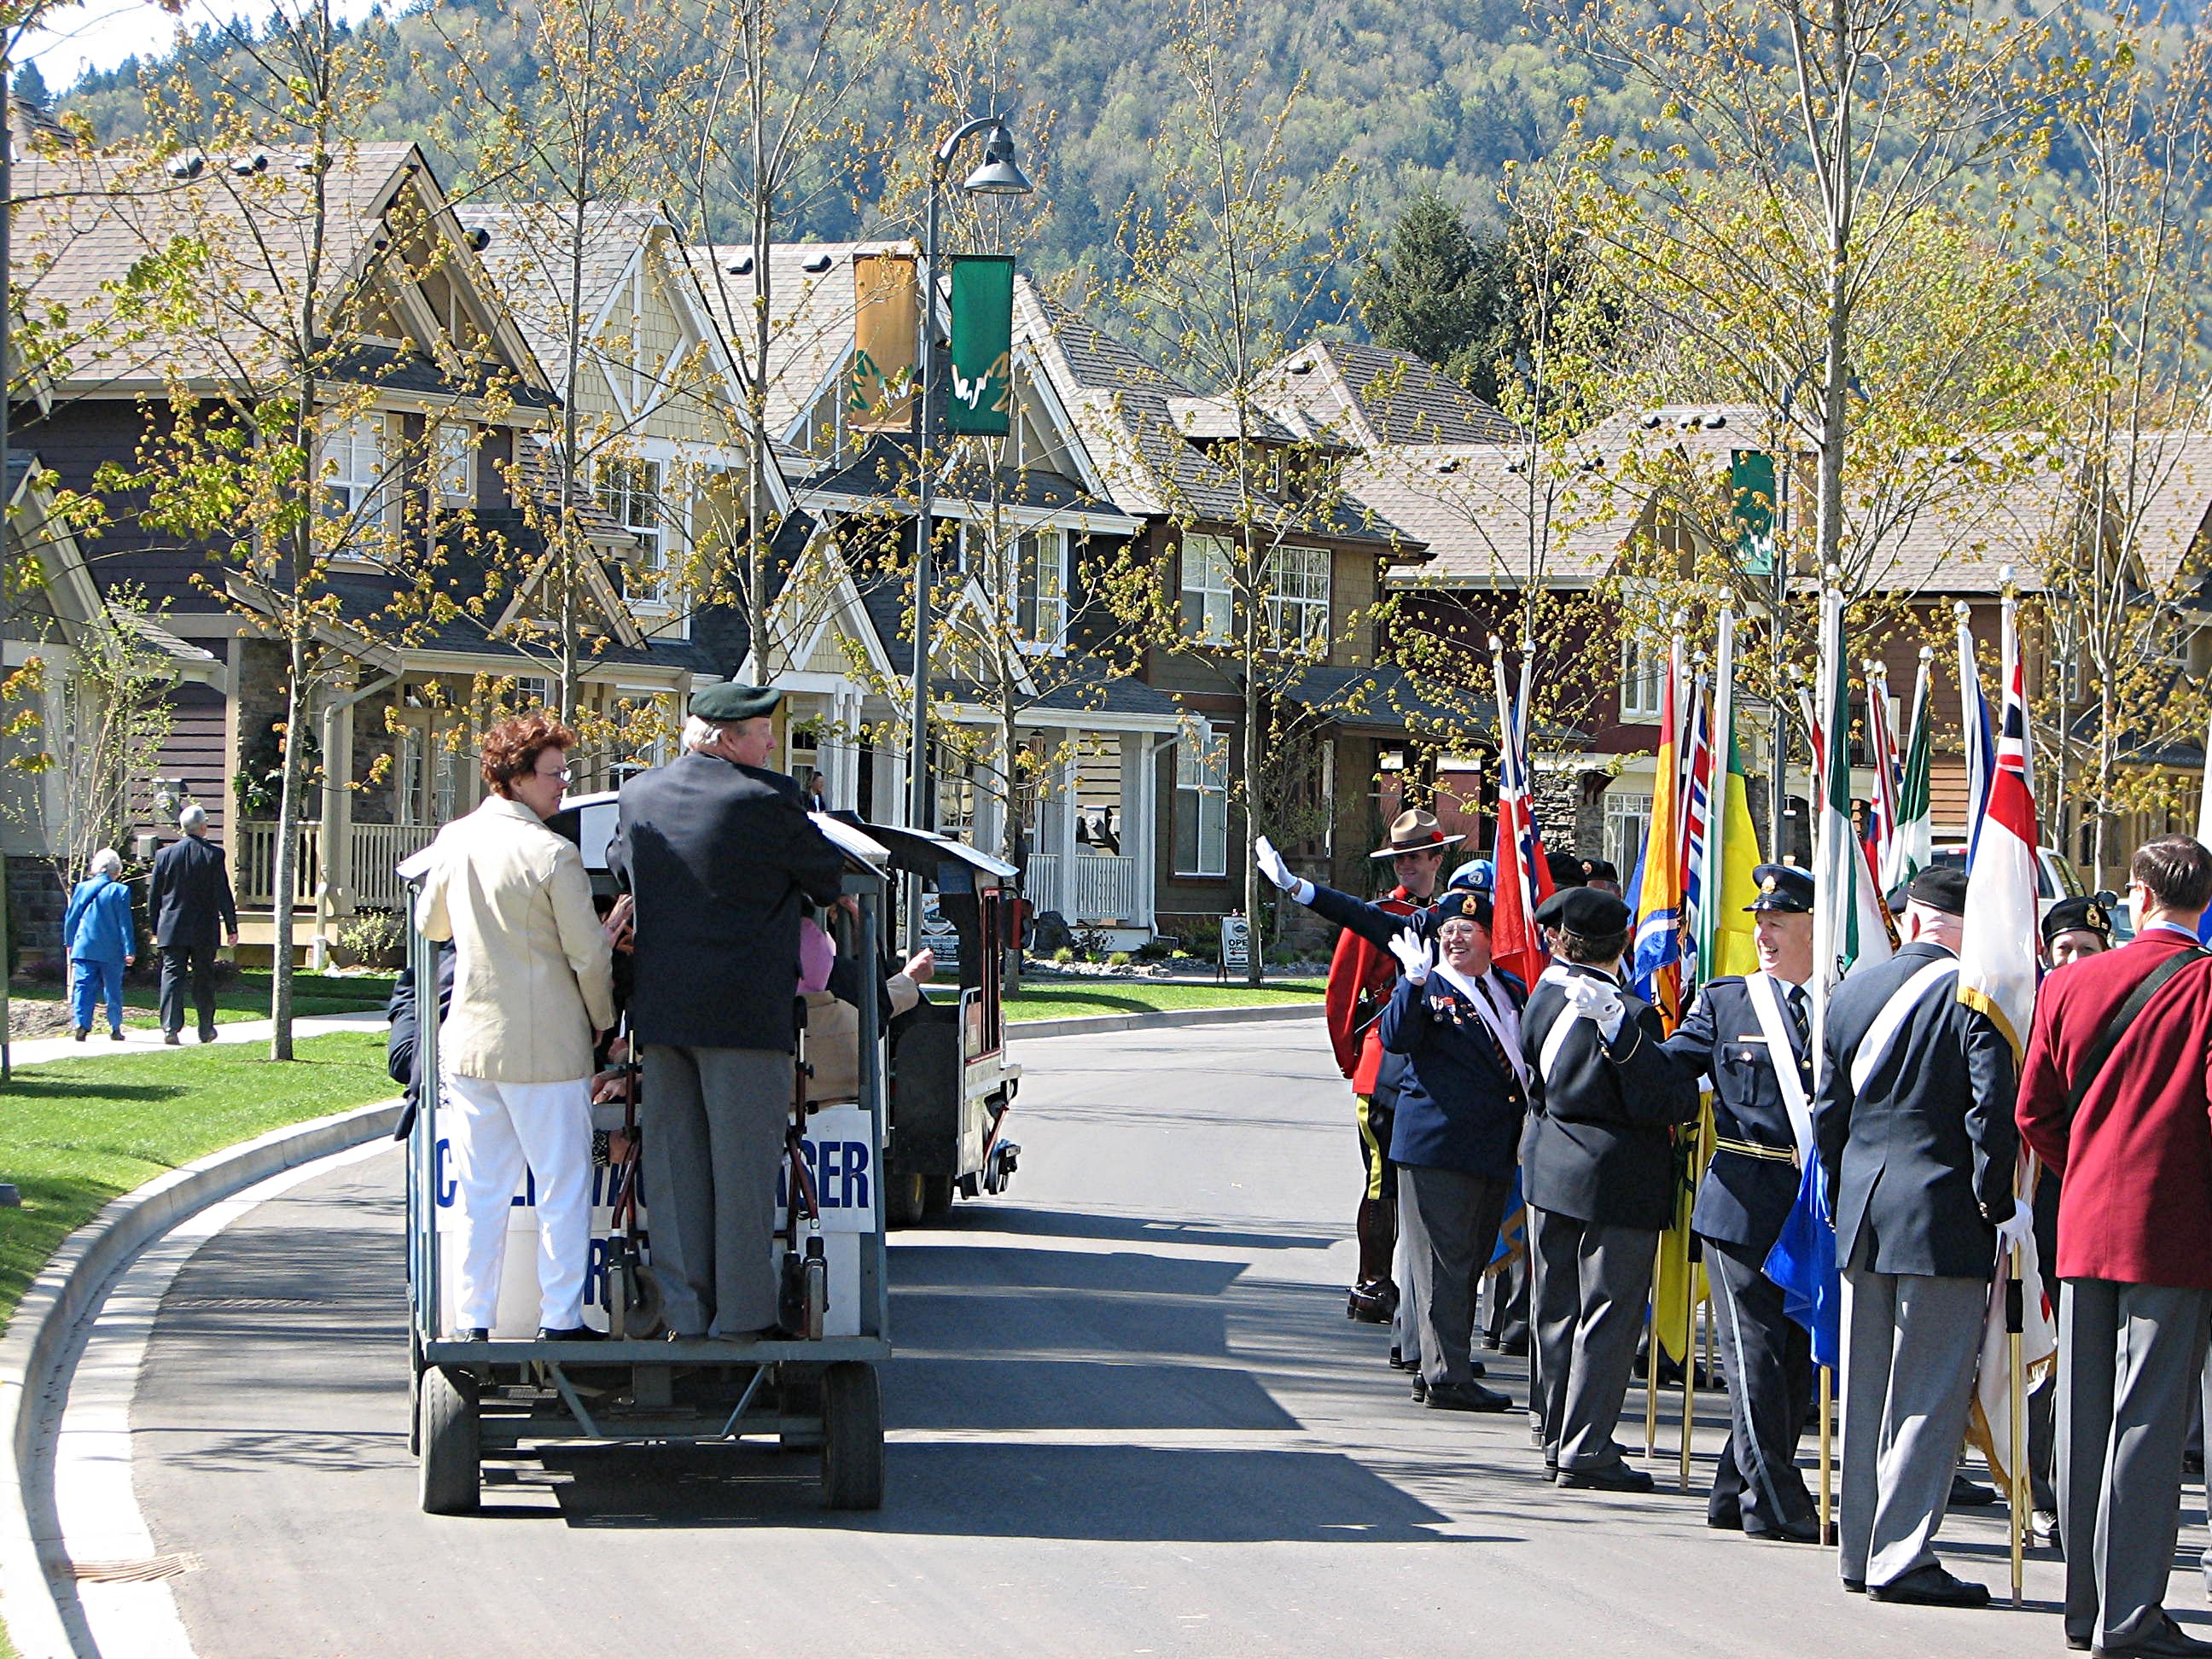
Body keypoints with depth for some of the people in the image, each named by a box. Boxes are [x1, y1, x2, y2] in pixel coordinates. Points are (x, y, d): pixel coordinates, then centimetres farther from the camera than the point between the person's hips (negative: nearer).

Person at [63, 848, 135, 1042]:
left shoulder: (82, 888, 4)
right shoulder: (119, 891, -6)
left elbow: (70, 918, 11)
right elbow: (125, 922, -7)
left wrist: (69, 943, 24)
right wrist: (129, 950, -4)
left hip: (84, 948, 2)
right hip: (111, 951, -2)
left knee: (83, 987, 2)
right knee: (113, 988, 9)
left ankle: (81, 1024, -12)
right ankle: (115, 1028, 13)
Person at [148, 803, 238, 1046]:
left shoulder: (165, 854, 0)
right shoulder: (214, 855, -7)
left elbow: (154, 896, 6)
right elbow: (223, 895, -6)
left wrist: (155, 929, 16)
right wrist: (231, 928, 1)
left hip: (172, 929, 1)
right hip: (204, 930, -1)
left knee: (172, 977, 0)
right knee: (204, 979, 12)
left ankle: (170, 1028, -12)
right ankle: (206, 1030, 20)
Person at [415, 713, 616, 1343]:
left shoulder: (454, 842, 3)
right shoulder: (553, 855, -14)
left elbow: (429, 924, 18)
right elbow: (590, 952, -11)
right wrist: (600, 1019, 7)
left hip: (468, 1041, 5)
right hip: (546, 1046, -5)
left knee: (480, 1192, 11)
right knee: (562, 1188, 5)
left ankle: (473, 1321, 12)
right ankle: (561, 1319, 6)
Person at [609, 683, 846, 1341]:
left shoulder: (640, 796, 7)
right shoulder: (767, 800, -11)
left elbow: (619, 869, 24)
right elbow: (827, 875, 1)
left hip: (660, 1008, 6)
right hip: (743, 1011, -5)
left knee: (674, 1162, 9)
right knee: (742, 1163, 0)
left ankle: (683, 1310, 9)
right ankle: (741, 1314, 3)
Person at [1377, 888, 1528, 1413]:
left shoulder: (1513, 991, 16)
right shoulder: (1427, 987, -2)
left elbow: (1531, 1053, 26)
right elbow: (1395, 1038, -18)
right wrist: (1415, 985, -30)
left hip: (1495, 1150, 7)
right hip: (1437, 1147, -7)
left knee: (1470, 1264, 12)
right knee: (1443, 1264, -6)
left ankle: (1441, 1370, 19)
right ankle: (1446, 1376, -5)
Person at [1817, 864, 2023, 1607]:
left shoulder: (1853, 990, 8)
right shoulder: (1976, 994, -12)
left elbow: (1829, 1109, 13)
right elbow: (1994, 1107, -17)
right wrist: (1997, 1201, -7)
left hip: (1862, 1213, 6)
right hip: (1942, 1218, -6)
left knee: (1866, 1391, 13)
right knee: (1929, 1394, -2)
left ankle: (1860, 1551, 20)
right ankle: (1901, 1558, -4)